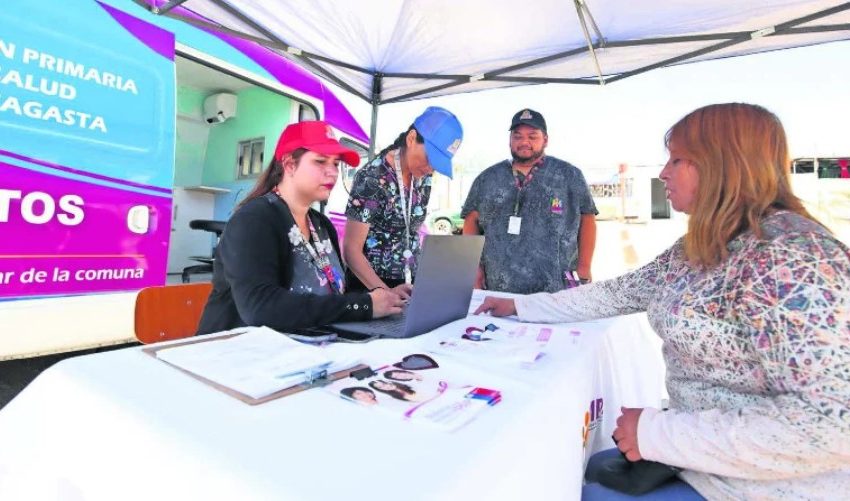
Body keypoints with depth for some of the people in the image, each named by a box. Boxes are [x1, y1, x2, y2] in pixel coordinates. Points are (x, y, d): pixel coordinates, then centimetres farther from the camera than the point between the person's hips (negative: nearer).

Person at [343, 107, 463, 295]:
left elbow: (412, 232, 8)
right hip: (370, 284, -5)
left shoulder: (423, 177, -2)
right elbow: (351, 249, -19)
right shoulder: (372, 178, -20)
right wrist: (385, 292, -29)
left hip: (409, 282, 5)